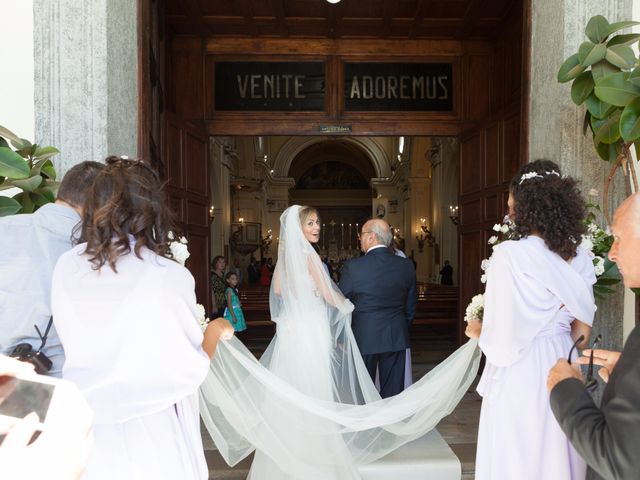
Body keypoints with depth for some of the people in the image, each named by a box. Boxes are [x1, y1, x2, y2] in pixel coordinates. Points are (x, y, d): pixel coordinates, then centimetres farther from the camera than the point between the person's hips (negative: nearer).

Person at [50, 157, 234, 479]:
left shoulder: (66, 267, -7)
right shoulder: (169, 275, -21)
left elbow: (75, 344, 3)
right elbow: (189, 369, -13)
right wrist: (216, 332, 5)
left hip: (81, 424, 4)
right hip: (148, 433, -3)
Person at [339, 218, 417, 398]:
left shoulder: (353, 266, -14)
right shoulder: (406, 265, -2)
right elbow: (410, 306, 7)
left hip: (364, 337, -3)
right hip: (396, 337, 3)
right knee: (393, 393, 12)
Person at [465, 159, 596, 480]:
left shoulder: (509, 254, -19)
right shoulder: (581, 258, 0)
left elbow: (502, 343, -18)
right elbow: (582, 332, 9)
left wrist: (478, 332, 1)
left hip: (520, 379, -6)